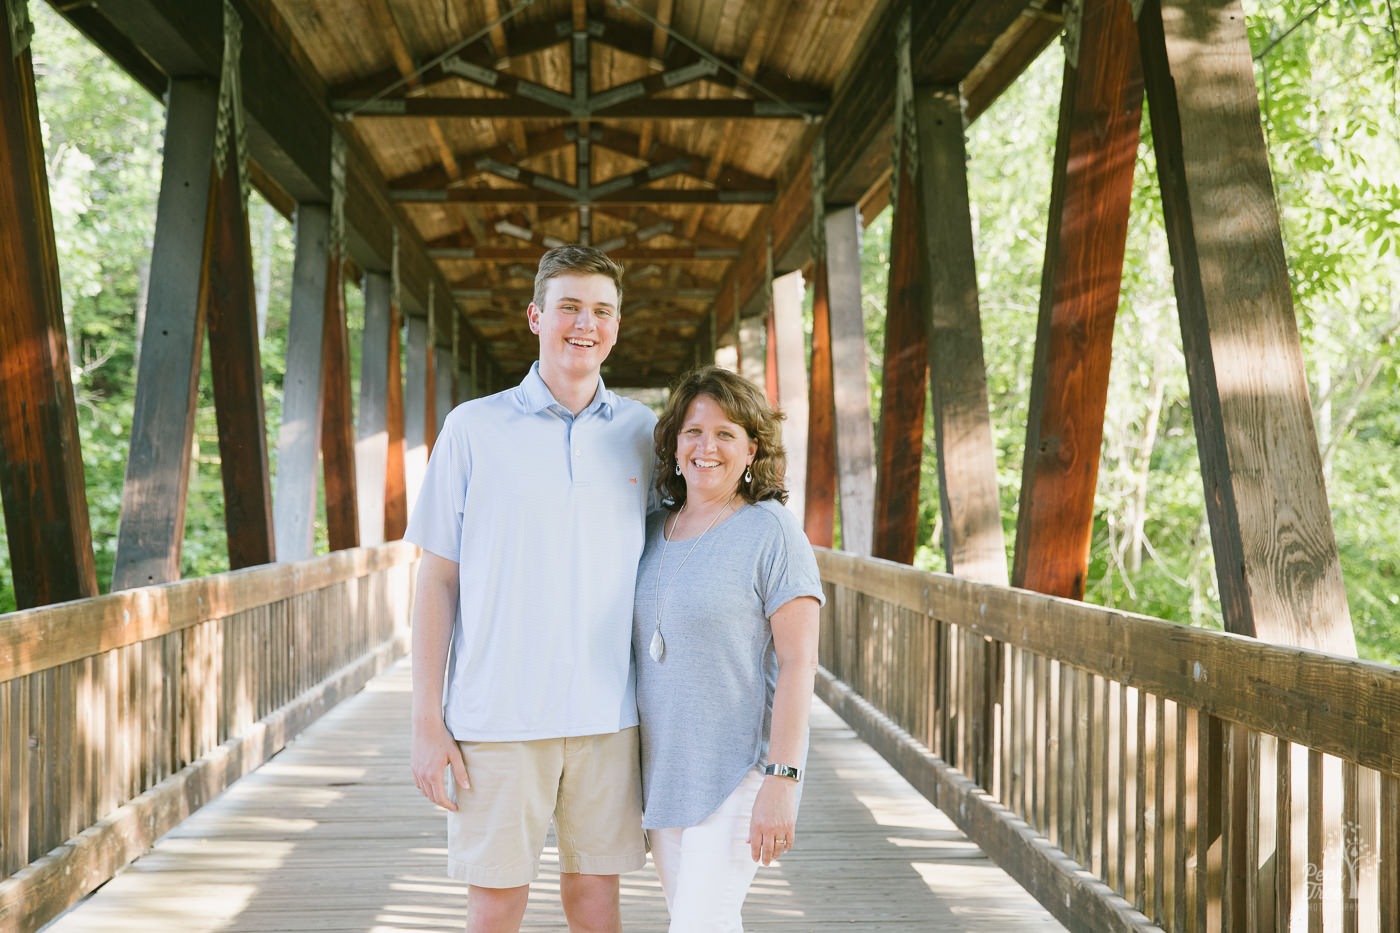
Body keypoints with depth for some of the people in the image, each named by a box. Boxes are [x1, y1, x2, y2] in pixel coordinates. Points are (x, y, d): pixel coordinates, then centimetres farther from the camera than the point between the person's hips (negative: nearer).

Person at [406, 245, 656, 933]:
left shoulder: (644, 432, 7)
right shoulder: (474, 428, 1)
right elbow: (438, 579, 2)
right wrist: (427, 721, -3)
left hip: (607, 715, 2)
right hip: (497, 717, -2)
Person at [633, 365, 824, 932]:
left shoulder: (772, 532, -10)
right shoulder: (653, 530, 9)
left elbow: (798, 662, -14)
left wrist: (782, 781, -19)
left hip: (739, 772, -7)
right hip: (663, 771, 7)